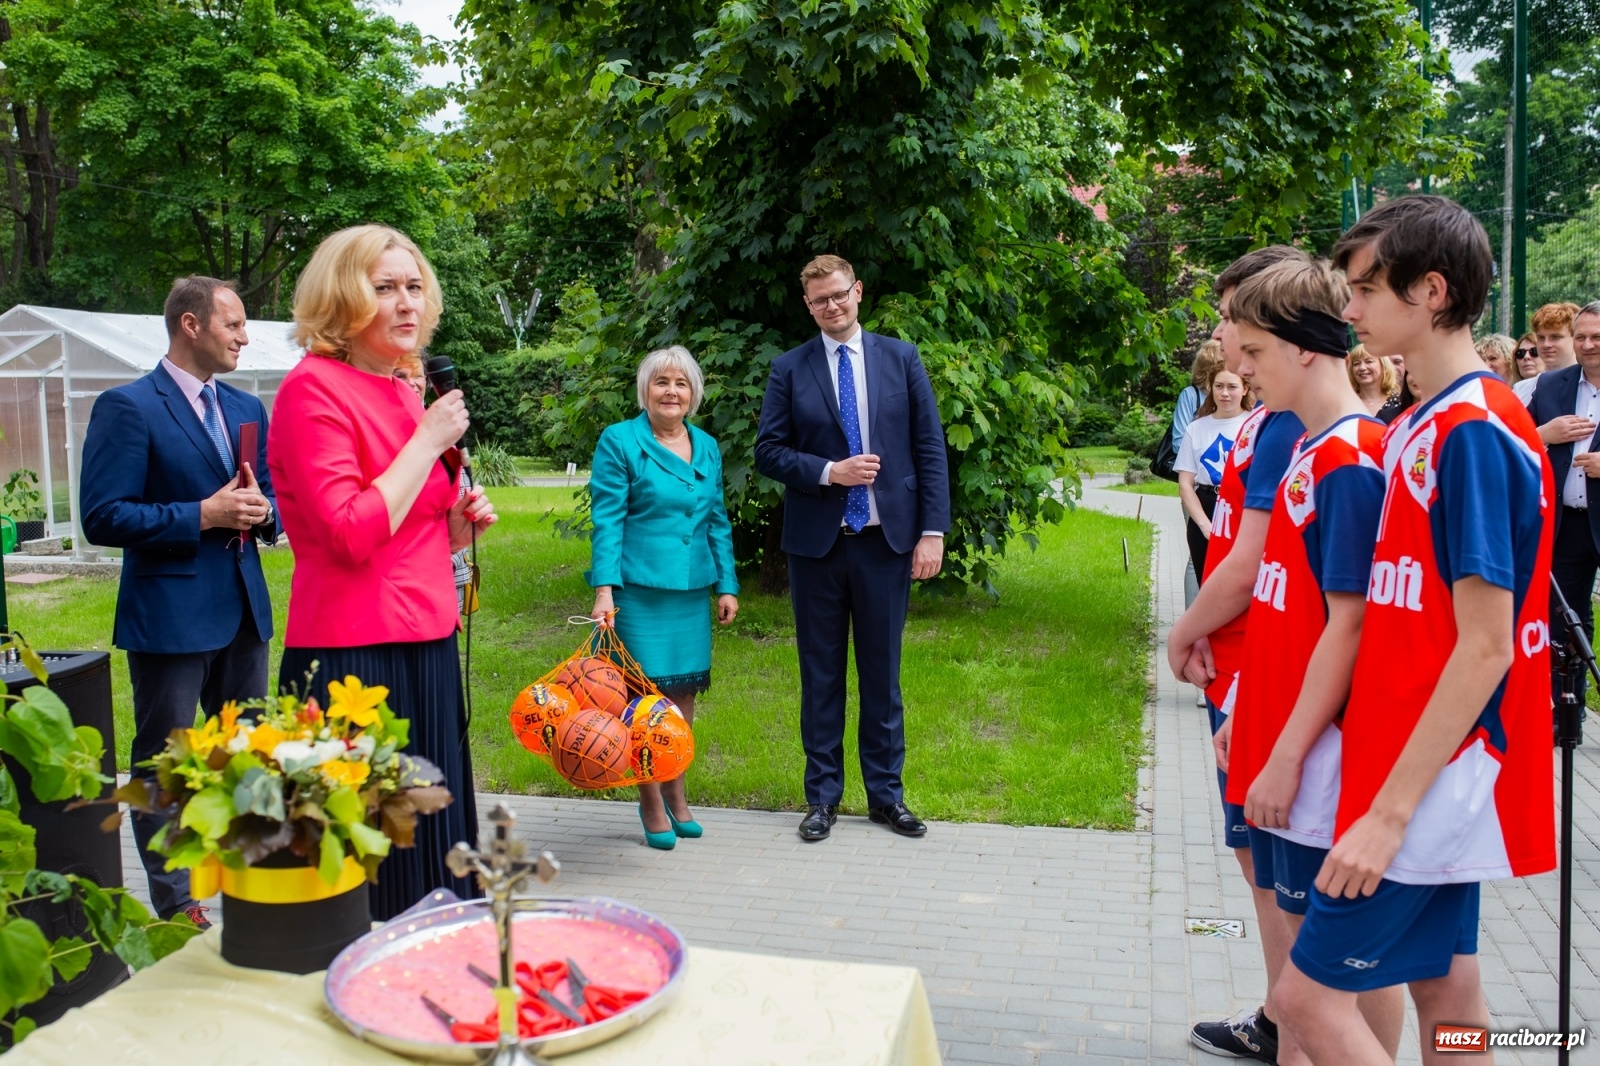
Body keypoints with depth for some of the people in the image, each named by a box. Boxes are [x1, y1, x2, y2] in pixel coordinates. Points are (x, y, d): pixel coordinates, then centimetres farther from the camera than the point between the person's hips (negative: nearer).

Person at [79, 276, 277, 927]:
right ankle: (174, 907, 17)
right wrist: (202, 515, -20)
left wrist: (262, 511, -6)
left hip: (243, 611, 7)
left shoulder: (248, 409, 12)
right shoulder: (127, 407, -9)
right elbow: (103, 517, -14)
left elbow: (273, 500, 17)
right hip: (169, 616, -7)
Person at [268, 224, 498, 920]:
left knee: (428, 844, 15)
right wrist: (427, 440, -14)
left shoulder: (403, 394, 14)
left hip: (427, 646, 8)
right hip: (354, 656, -8)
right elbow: (351, 535, -19)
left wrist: (459, 522, 4)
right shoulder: (313, 388, -10)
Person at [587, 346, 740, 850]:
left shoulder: (707, 447, 11)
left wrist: (726, 585, 10)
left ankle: (676, 793, 27)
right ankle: (651, 804, 16)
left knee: (684, 693, 11)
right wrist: (604, 590, -15)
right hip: (639, 588, -5)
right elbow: (606, 521, -9)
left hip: (693, 590, 5)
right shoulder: (619, 441, -4)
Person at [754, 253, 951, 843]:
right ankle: (823, 795, 21)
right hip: (816, 542, 0)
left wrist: (933, 530, -5)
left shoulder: (901, 358, 4)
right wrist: (829, 472, -15)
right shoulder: (789, 369, 3)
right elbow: (769, 450, 1)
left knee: (882, 672, 9)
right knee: (821, 673, 9)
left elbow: (930, 448, 2)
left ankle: (886, 793, 22)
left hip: (886, 540, 0)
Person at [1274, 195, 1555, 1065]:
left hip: (1436, 777, -9)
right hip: (1434, 771, 9)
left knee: (1310, 993, -3)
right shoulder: (1420, 426, 9)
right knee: (1444, 988, 18)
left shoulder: (1476, 431, -19)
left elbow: (1486, 647, -22)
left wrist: (1390, 809, -22)